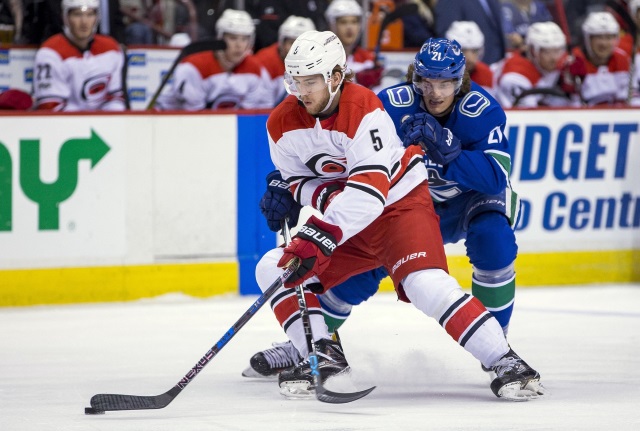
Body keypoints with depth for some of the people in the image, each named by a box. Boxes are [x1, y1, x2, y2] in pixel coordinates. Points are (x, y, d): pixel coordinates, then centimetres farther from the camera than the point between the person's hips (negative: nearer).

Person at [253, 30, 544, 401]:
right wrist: (326, 195, -16)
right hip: (348, 221, 7)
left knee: (425, 283, -29)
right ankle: (323, 356, 0)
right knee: (274, 269, -5)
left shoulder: (365, 109, -24)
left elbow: (369, 190, -33)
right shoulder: (283, 124, -4)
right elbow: (297, 180, 9)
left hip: (401, 202, -7)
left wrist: (319, 236, -41)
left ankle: (505, 361, -26)